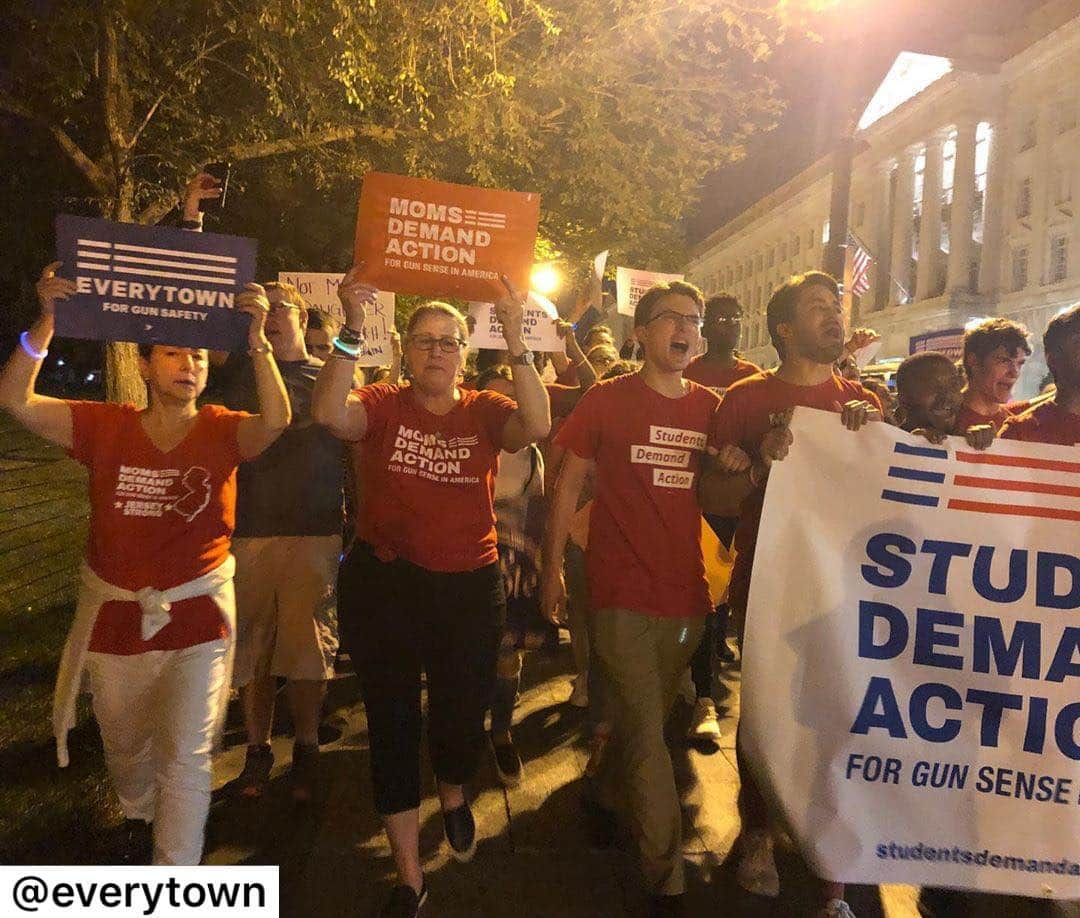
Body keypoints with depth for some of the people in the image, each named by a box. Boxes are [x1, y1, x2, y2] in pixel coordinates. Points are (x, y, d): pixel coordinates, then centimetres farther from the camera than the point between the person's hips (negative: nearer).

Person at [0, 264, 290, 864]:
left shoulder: (221, 430, -10)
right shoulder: (107, 427, -6)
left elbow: (276, 420, -29)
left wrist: (258, 341, -41)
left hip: (196, 616, -2)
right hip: (115, 613, 3)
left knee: (186, 756, 1)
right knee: (125, 743, 25)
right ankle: (138, 815, 57)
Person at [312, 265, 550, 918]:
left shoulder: (485, 411, 0)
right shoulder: (383, 405, -2)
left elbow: (537, 427, -20)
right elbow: (329, 413, -23)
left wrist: (516, 341, -27)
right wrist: (353, 330, -30)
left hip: (470, 587, 1)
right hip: (383, 585, 0)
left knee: (464, 714, 10)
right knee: (392, 723, 8)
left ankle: (454, 796, 49)